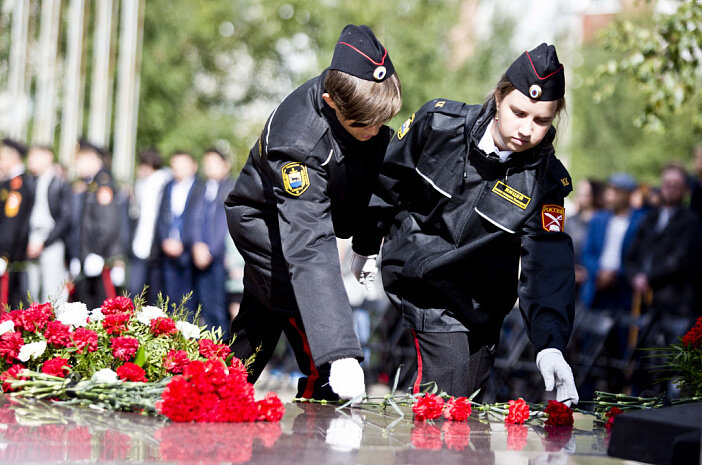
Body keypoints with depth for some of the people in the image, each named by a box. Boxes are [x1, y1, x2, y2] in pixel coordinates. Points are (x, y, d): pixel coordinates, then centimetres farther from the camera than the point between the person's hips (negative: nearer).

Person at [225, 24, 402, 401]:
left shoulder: (358, 94, -23)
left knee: (255, 338, 21)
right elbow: (309, 250, -50)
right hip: (265, 221, -7)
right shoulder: (299, 144, -44)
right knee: (322, 366, -19)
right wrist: (341, 355, -57)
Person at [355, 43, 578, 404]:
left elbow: (547, 270, -22)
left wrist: (550, 344, -37)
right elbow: (385, 180, 3)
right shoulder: (438, 122, -15)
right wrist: (366, 244, 14)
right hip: (410, 276, 0)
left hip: (470, 312, 1)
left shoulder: (545, 183, -16)